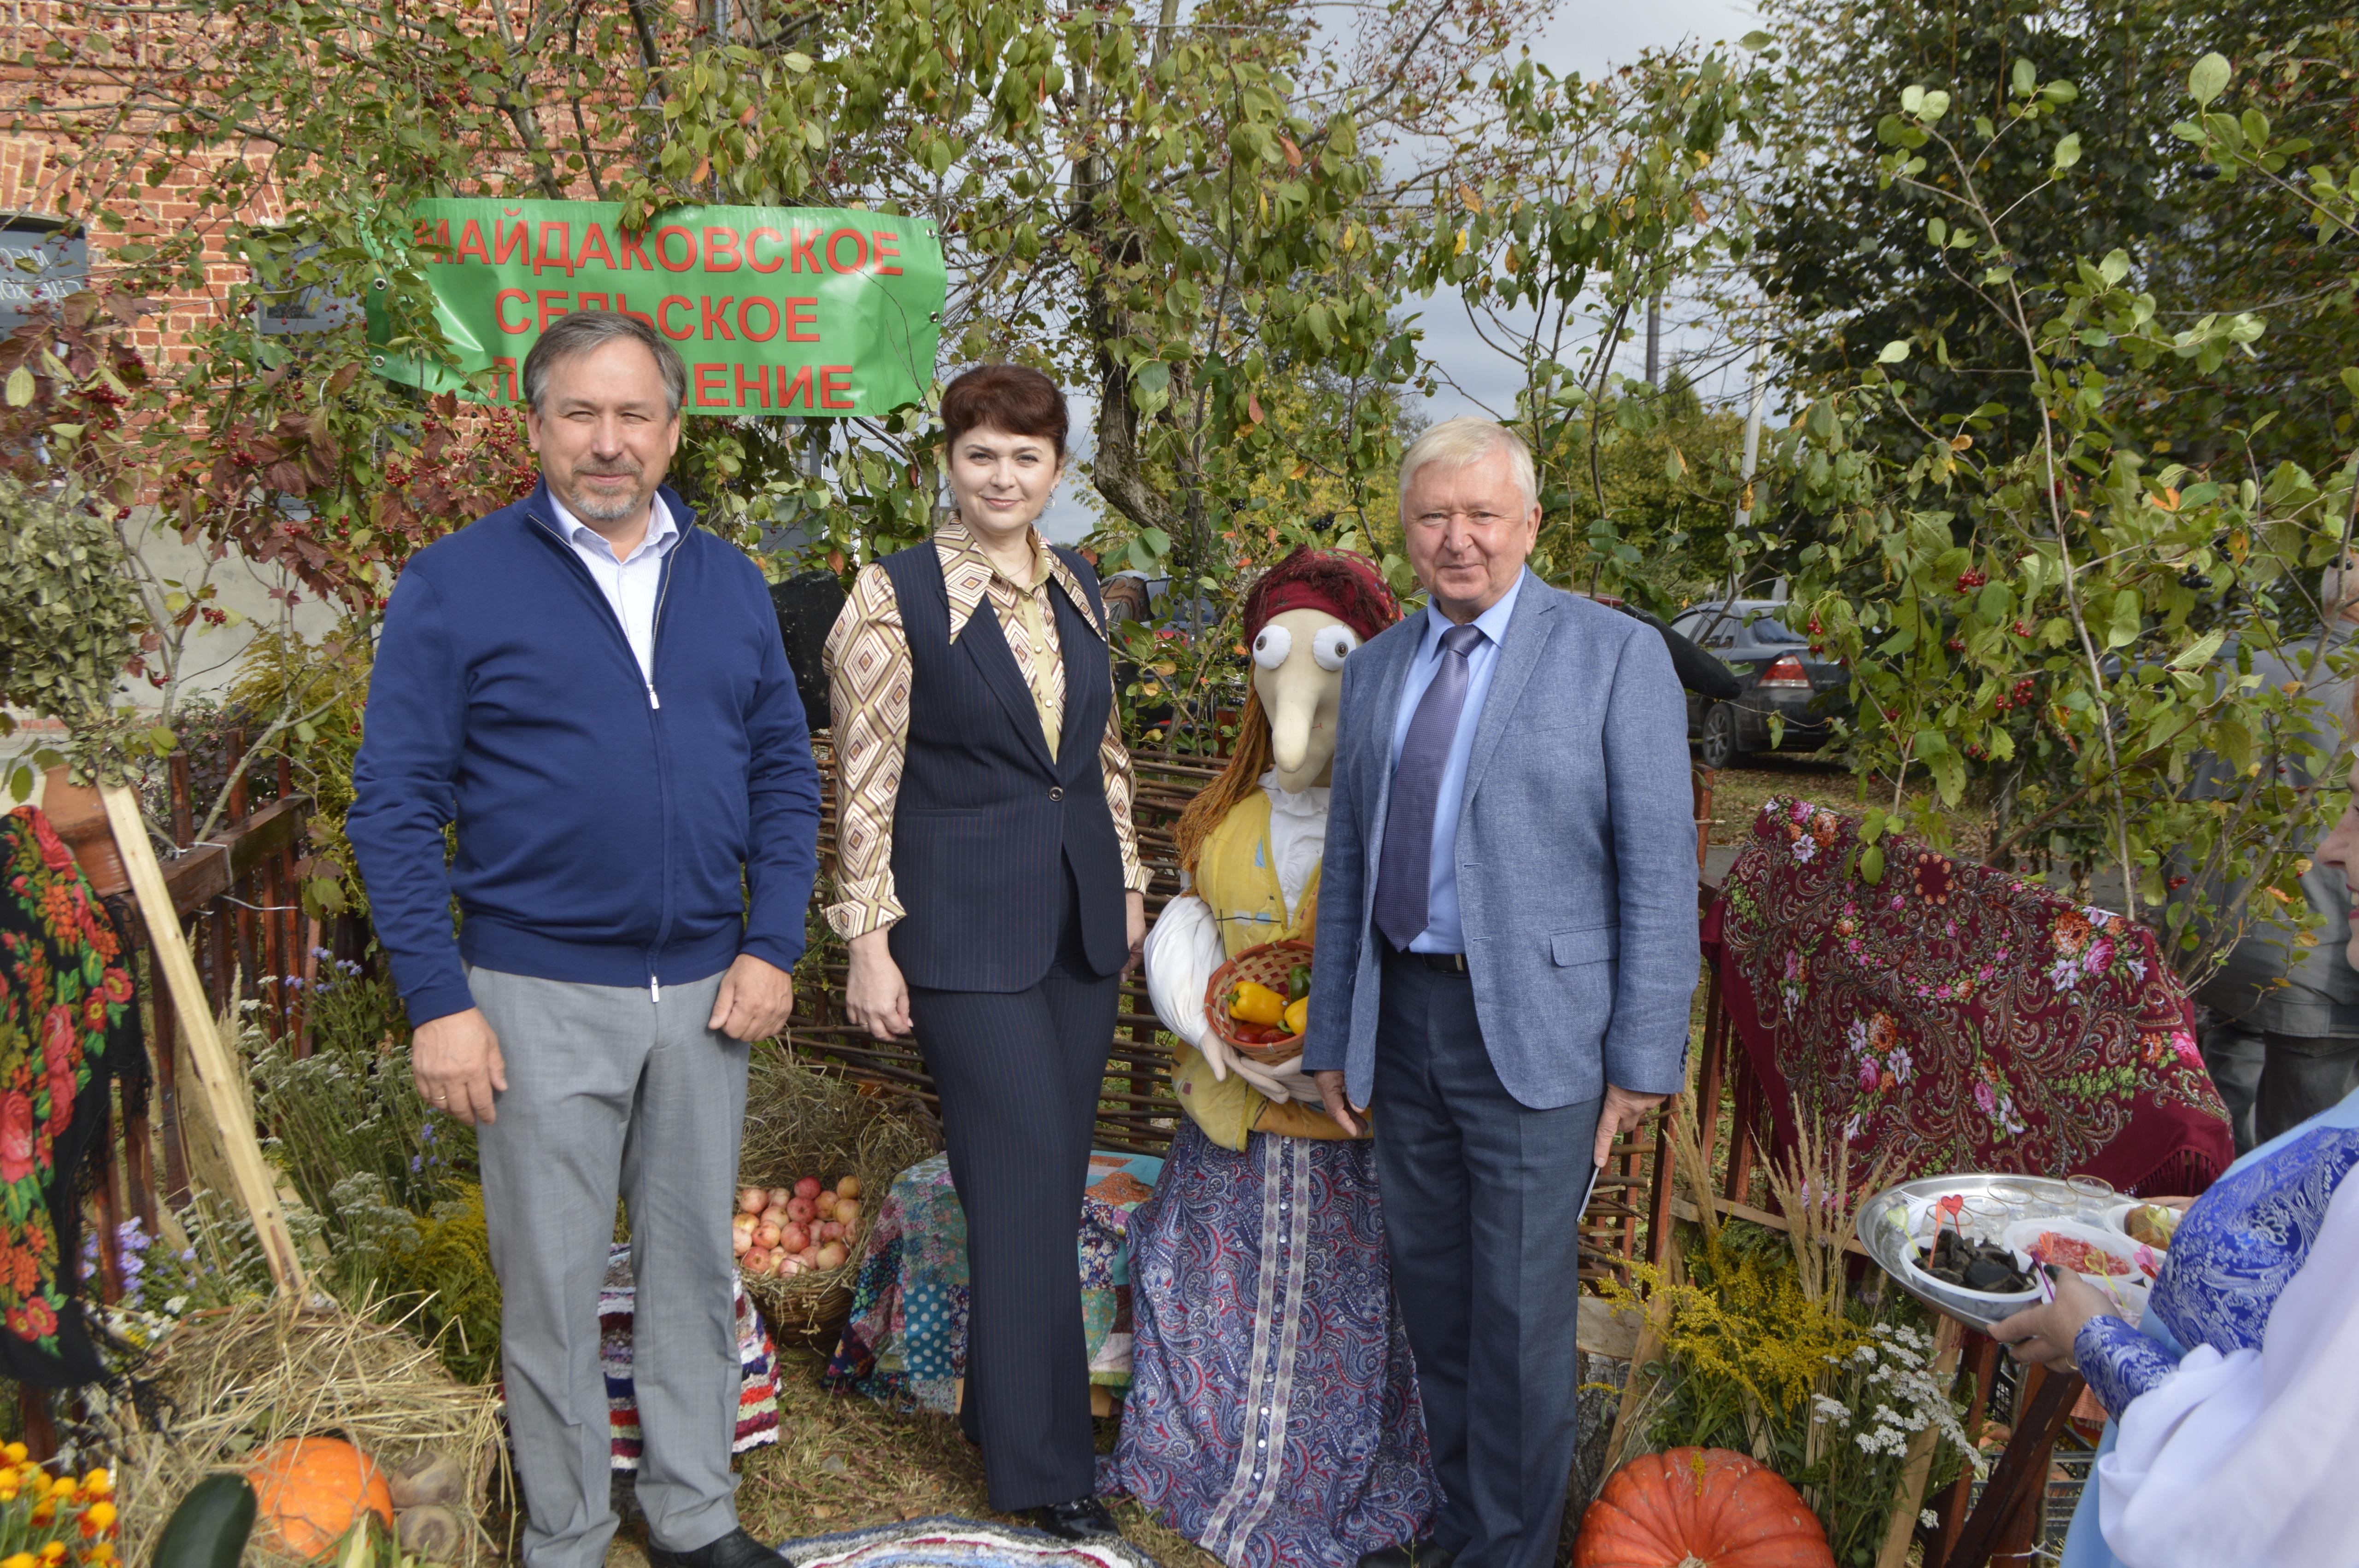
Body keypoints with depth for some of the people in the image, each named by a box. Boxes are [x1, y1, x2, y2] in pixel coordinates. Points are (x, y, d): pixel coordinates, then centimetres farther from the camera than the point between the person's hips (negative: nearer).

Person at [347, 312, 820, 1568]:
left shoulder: (728, 584, 7)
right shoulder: (456, 585, -5)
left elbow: (785, 775, 9)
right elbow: (394, 804, -7)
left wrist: (772, 946, -1)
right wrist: (438, 1002, -11)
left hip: (707, 989, 4)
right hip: (540, 993, -3)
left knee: (695, 1264, 15)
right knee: (552, 1286, 7)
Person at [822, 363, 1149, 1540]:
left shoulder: (1079, 590, 10)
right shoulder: (894, 596, -7)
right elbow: (864, 783, -8)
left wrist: (1127, 880, 16)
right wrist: (868, 944, -10)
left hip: (1080, 917, 6)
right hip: (967, 925, -6)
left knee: (1049, 1178, 13)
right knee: (1026, 1183, -3)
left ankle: (999, 1399, 32)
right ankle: (1044, 1463, 12)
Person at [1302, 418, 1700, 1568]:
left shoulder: (1615, 656, -5)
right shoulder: (1375, 670, 10)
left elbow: (1658, 867, -8)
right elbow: (1349, 864, 12)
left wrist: (1645, 1055, -11)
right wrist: (1331, 1035, 11)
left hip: (1532, 1028, -5)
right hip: (1402, 1019, 5)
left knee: (1519, 1310, 2)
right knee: (1432, 1297, 16)